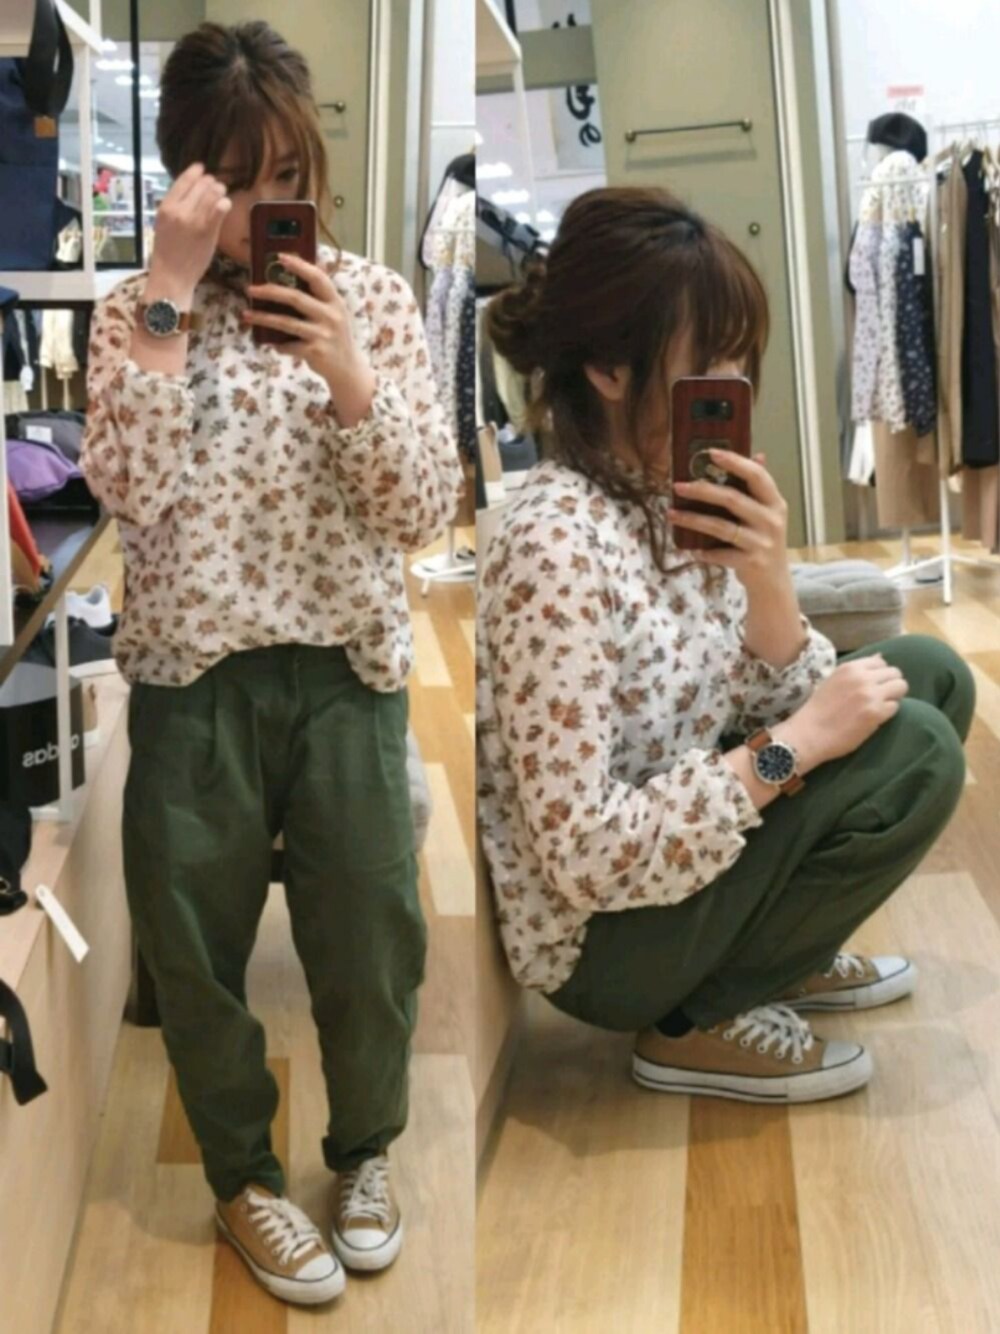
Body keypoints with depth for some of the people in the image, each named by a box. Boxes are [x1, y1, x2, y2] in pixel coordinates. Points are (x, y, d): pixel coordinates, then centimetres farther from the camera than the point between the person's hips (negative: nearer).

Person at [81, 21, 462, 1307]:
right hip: (192, 678, 0)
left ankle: (365, 1147, 37)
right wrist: (173, 294, -19)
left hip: (346, 669, 0)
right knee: (196, 944, 11)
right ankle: (243, 1170, 36)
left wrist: (345, 371, -21)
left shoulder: (372, 296, 1)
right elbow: (131, 491, -17)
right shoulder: (134, 312, 0)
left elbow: (426, 511, -6)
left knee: (370, 933, 8)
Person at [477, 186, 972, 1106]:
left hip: (674, 851, 8)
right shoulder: (559, 546, -28)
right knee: (913, 752, -18)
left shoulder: (682, 500, -2)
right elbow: (583, 860, -29)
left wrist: (770, 583, -18)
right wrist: (790, 748, -25)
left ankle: (785, 952, 16)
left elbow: (778, 711, 0)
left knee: (928, 675, 6)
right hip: (596, 934, -8)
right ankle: (701, 1022, -2)